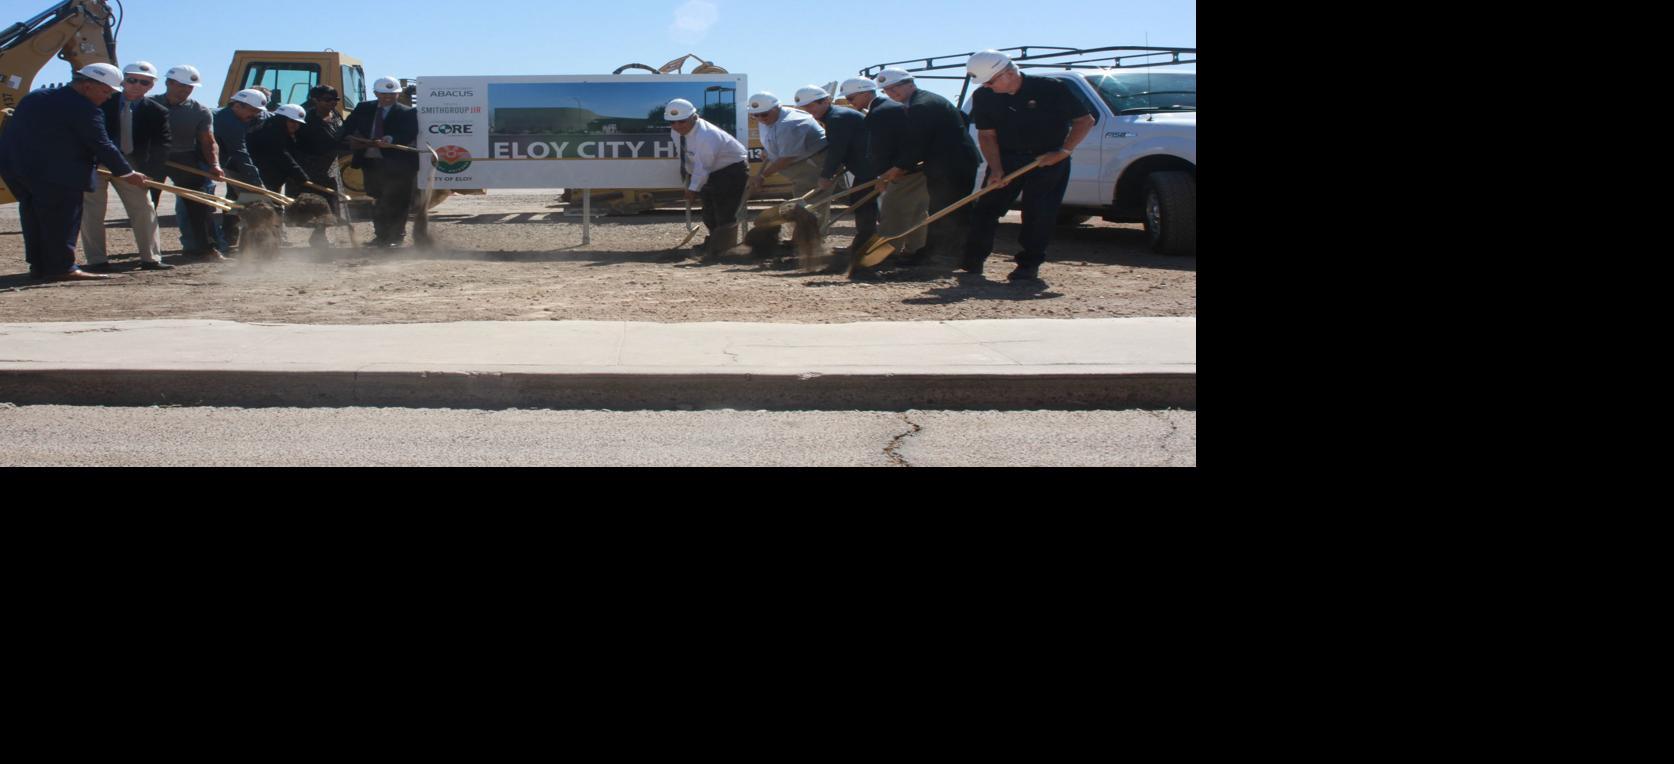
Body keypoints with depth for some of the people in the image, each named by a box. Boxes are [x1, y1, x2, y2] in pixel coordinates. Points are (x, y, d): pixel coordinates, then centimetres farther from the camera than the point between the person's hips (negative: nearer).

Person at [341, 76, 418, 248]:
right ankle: (381, 236, 20)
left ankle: (396, 237, 3)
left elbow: (409, 135, -15)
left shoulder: (407, 113, -1)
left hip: (396, 163, -5)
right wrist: (350, 139, -12)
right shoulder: (363, 109, 12)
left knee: (395, 202, -4)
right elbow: (347, 127, 10)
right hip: (370, 161, 5)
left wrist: (390, 140, -31)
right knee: (378, 201, 12)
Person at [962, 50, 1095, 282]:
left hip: (1049, 161, -3)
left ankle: (1029, 264, 4)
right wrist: (996, 170, -15)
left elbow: (1085, 120, -9)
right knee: (985, 209, 0)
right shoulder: (983, 96, -7)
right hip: (1006, 159, 3)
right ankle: (972, 261, 10)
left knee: (1038, 215, -7)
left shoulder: (1051, 89, -17)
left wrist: (1063, 152, -18)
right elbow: (986, 134, -2)